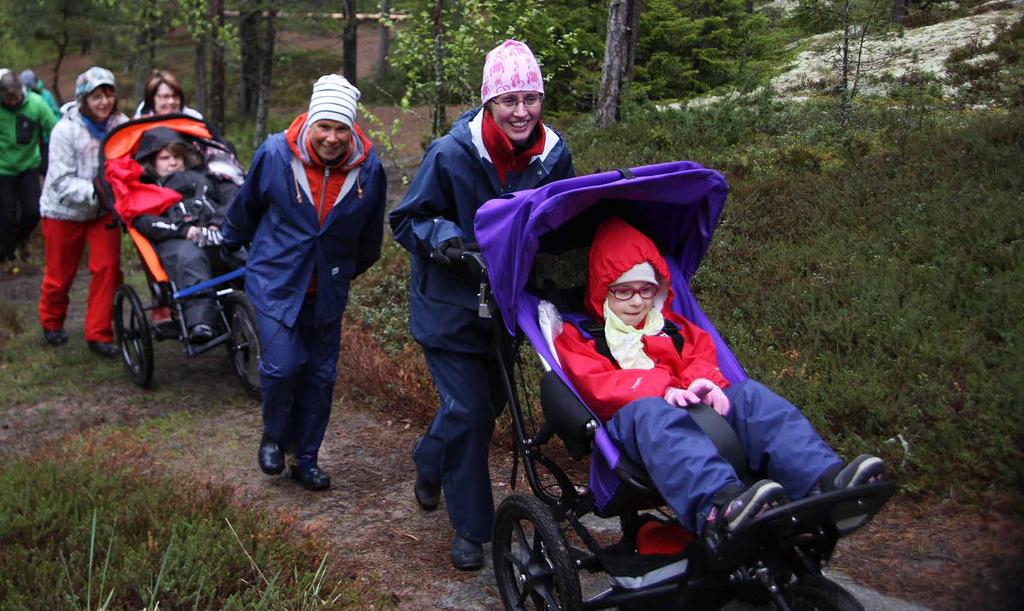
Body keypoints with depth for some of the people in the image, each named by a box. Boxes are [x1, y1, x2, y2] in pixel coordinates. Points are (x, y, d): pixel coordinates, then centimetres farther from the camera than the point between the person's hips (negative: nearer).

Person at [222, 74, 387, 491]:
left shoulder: (369, 169, -10)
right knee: (282, 366, -13)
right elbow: (246, 206, 5)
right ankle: (274, 436, 18)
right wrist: (232, 242, 21)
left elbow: (369, 237, 10)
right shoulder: (275, 155, -16)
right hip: (275, 281, -2)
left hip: (327, 290, 3)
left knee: (321, 375, 8)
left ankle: (306, 460, 26)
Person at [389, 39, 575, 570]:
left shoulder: (554, 154, -6)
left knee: (491, 399, 18)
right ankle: (470, 529, 11)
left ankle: (430, 461, 50)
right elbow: (407, 220, -10)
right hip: (450, 304, -5)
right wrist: (444, 237, -29)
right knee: (469, 411, -9)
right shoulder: (451, 154, -19)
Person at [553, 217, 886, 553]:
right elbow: (597, 385, -7)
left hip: (687, 412, 5)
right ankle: (718, 505, -68)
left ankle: (825, 478, -42)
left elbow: (701, 354, 16)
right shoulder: (577, 335, 12)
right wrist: (661, 388, -24)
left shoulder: (669, 324, 30)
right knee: (650, 411, -40)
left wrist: (704, 382, -11)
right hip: (627, 420, -5)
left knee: (750, 395, -19)